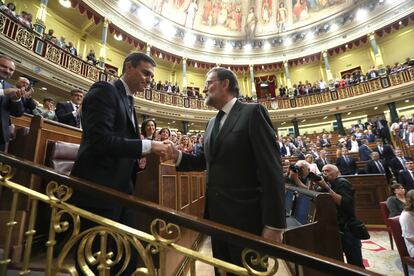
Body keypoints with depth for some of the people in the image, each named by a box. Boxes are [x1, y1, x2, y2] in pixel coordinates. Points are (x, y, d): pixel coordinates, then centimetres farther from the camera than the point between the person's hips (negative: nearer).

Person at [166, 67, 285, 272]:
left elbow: (271, 169, -17)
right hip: (216, 213, 7)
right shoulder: (212, 123, 12)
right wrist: (178, 156, -2)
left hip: (245, 216, -7)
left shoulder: (253, 112, -11)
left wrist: (273, 224, -18)